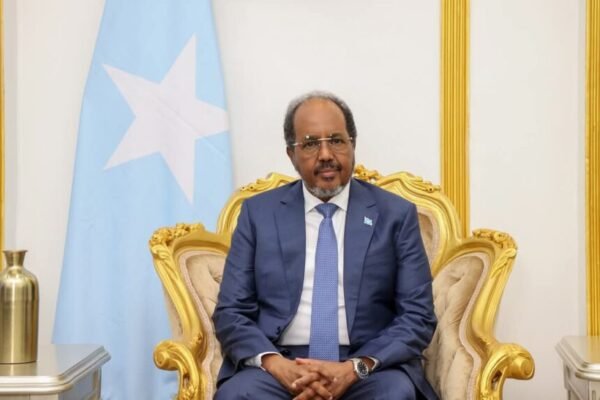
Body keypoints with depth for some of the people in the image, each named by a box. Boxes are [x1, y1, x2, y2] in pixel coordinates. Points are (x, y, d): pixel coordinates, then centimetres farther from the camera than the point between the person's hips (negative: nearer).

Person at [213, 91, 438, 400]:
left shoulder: (396, 214, 7)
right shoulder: (259, 212, 9)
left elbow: (418, 316, 1)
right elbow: (231, 313, 6)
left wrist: (356, 368, -15)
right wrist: (274, 364, -14)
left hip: (370, 368, 0)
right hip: (280, 366, 1)